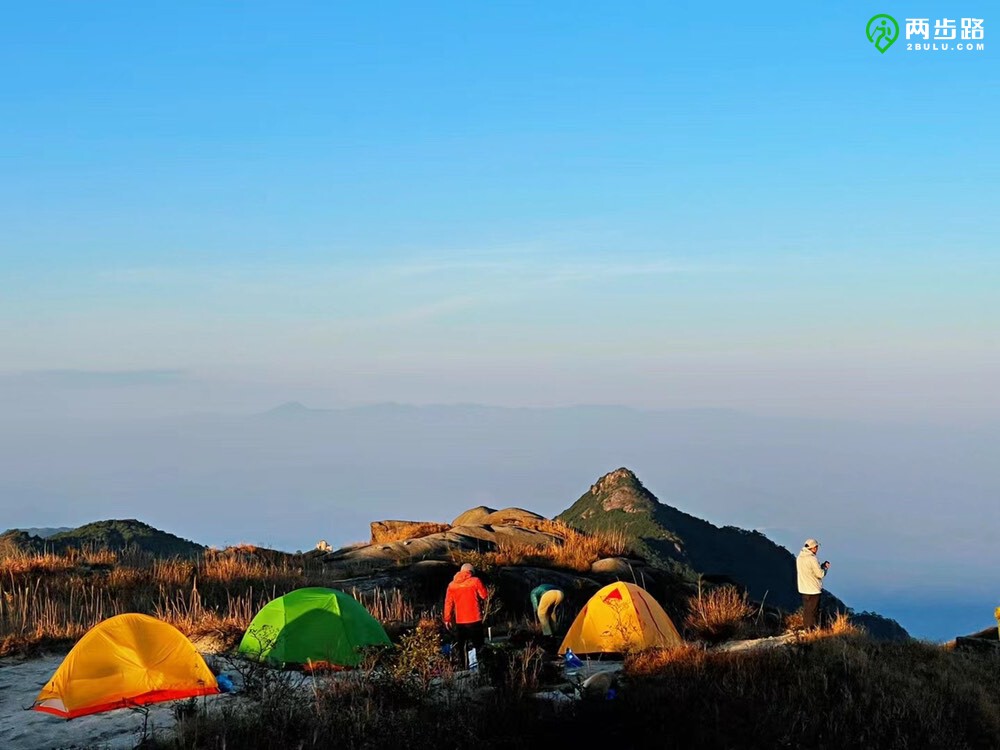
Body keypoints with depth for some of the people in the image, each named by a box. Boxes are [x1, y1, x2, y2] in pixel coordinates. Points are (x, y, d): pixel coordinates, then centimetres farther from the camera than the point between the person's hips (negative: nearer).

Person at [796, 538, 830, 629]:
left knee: (806, 610, 16)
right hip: (813, 589, -8)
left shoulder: (800, 557, 5)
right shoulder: (812, 559, -21)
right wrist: (825, 568, 1)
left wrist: (822, 566, 12)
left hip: (803, 589, 8)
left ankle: (806, 628, 23)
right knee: (813, 612, 1)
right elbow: (820, 574, -18)